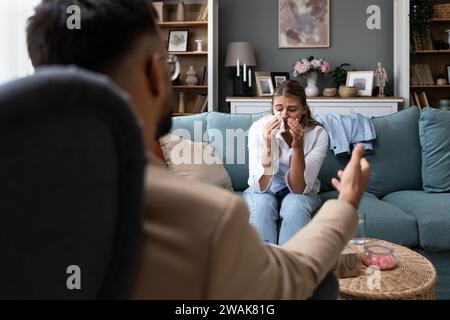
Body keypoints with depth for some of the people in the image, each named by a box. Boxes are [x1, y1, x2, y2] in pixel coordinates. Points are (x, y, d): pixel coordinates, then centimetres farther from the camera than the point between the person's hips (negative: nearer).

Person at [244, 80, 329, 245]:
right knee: (261, 206, -32)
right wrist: (268, 147, -37)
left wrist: (298, 146, -35)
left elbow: (299, 189, -22)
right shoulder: (259, 128, -20)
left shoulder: (318, 134, -20)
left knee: (295, 206, -33)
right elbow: (260, 186, -23)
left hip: (301, 194, 0)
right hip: (264, 192, 0)